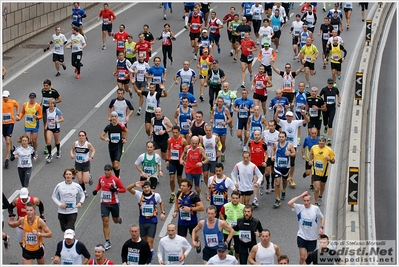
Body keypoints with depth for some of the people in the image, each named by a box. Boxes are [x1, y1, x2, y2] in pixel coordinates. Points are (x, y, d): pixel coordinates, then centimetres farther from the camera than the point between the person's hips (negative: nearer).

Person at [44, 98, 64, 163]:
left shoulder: (57, 110, -14)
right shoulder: (47, 110, 0)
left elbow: (62, 119, -13)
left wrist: (55, 121, -27)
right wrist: (46, 125, 1)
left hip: (56, 128, -3)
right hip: (49, 128, 3)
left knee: (56, 141, 14)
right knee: (48, 142, -12)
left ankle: (58, 151, 43)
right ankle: (49, 155, -2)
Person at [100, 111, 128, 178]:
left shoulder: (121, 125, -10)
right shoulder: (108, 127, -7)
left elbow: (126, 131, 13)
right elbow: (101, 136, -1)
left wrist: (125, 139, 3)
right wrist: (105, 139, -22)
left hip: (119, 146, -3)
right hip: (111, 146, 3)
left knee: (116, 165, -16)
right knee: (113, 164, 14)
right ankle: (117, 177, 34)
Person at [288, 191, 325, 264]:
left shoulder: (316, 208, -6)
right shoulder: (299, 208, -8)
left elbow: (322, 218, 10)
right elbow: (289, 203, -23)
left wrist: (321, 227, -5)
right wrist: (301, 196, -21)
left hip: (312, 238, 1)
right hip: (301, 236, -1)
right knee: (302, 257, -10)